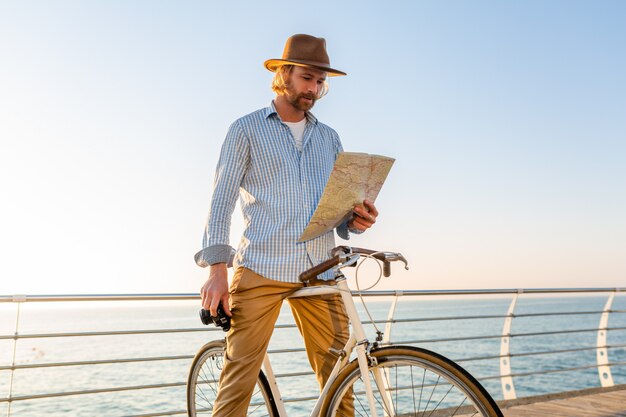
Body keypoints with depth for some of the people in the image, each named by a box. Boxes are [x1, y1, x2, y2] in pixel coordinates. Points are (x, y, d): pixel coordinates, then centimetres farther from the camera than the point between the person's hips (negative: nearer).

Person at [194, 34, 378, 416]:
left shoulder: (330, 138, 20)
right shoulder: (247, 130, 9)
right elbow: (222, 200, 2)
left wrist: (356, 221, -4)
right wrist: (217, 268, -9)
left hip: (321, 272, 4)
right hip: (261, 270, -3)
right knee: (239, 377, -7)